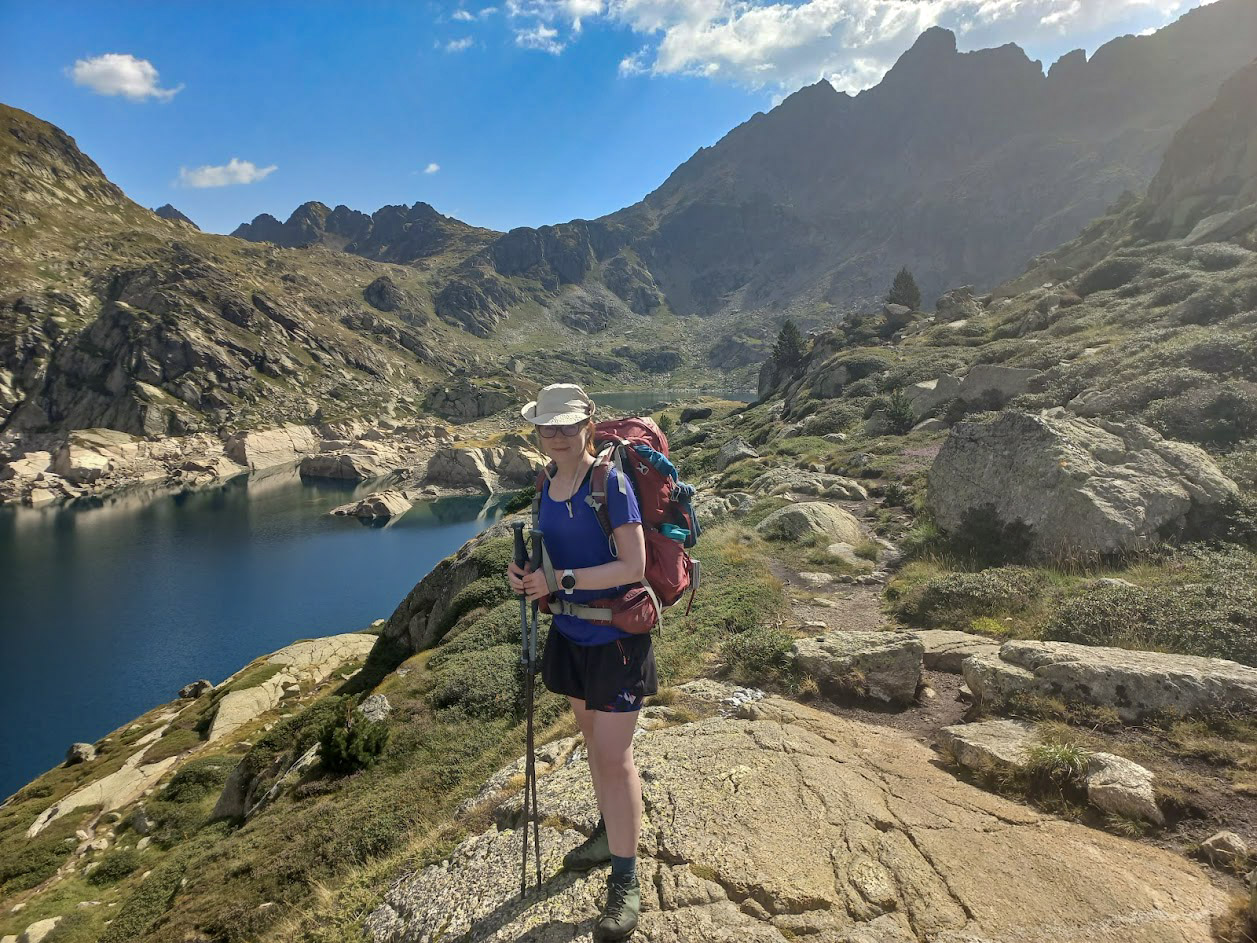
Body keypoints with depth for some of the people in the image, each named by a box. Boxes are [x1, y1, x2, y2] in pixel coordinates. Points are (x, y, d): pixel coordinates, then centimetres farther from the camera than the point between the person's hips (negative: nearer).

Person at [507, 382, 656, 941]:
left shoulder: (611, 482, -18)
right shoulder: (548, 487, 4)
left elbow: (633, 566, -22)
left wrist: (560, 580, -25)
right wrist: (527, 573, -7)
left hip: (616, 637, -7)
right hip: (570, 634, 7)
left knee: (615, 756, -2)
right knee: (592, 738, 20)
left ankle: (626, 882, 13)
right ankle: (608, 834, 41)